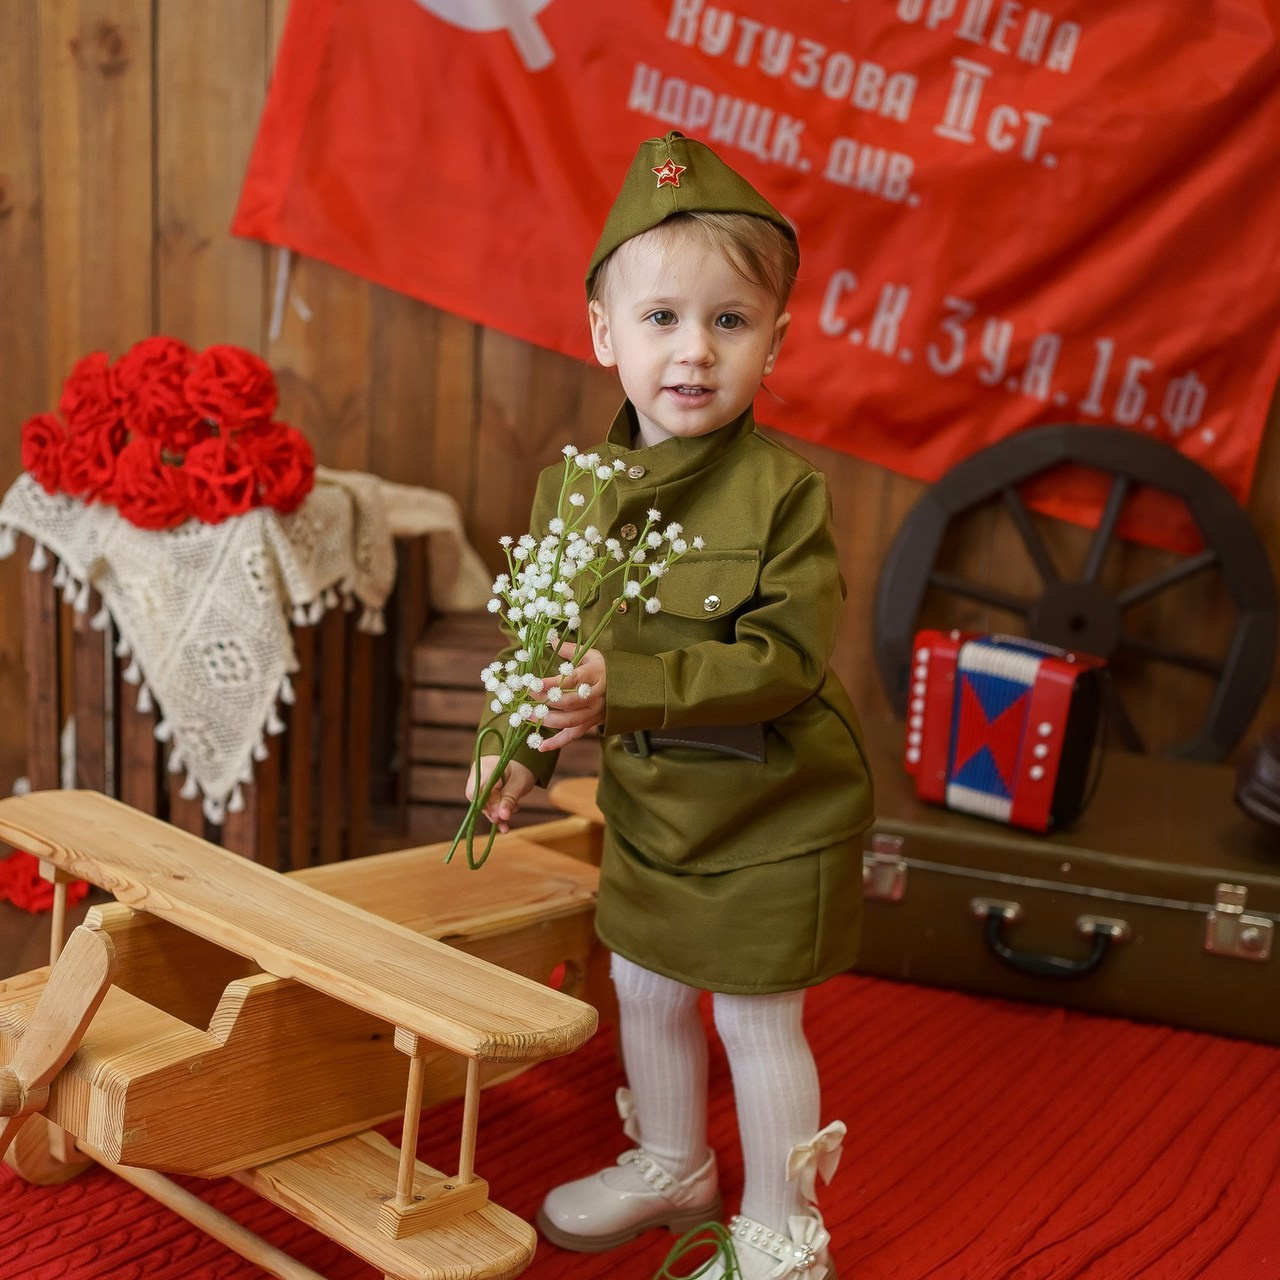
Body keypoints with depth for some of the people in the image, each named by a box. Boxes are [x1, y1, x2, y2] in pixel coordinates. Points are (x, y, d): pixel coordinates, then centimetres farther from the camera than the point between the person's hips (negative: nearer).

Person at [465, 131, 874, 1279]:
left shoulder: (783, 492, -22)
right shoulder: (573, 482, -5)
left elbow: (789, 660, -28)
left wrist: (629, 689, -35)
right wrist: (526, 752, -2)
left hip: (773, 815, -6)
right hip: (647, 807, 6)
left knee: (756, 1017, 6)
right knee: (645, 991, 21)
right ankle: (671, 1167, 48)